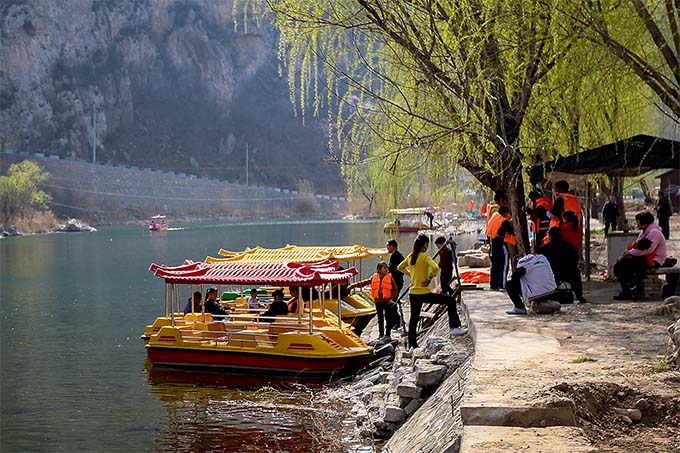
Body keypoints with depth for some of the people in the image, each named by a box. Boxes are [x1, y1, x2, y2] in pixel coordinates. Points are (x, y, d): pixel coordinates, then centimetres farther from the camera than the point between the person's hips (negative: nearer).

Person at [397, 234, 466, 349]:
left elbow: (400, 267, 24)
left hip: (413, 294, 7)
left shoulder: (410, 257, 9)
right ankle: (454, 327, -2)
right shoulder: (424, 256, -12)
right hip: (424, 293, -7)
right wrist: (429, 278, -14)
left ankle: (412, 344, 20)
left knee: (414, 318, 16)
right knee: (451, 300, 3)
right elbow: (435, 268, -29)